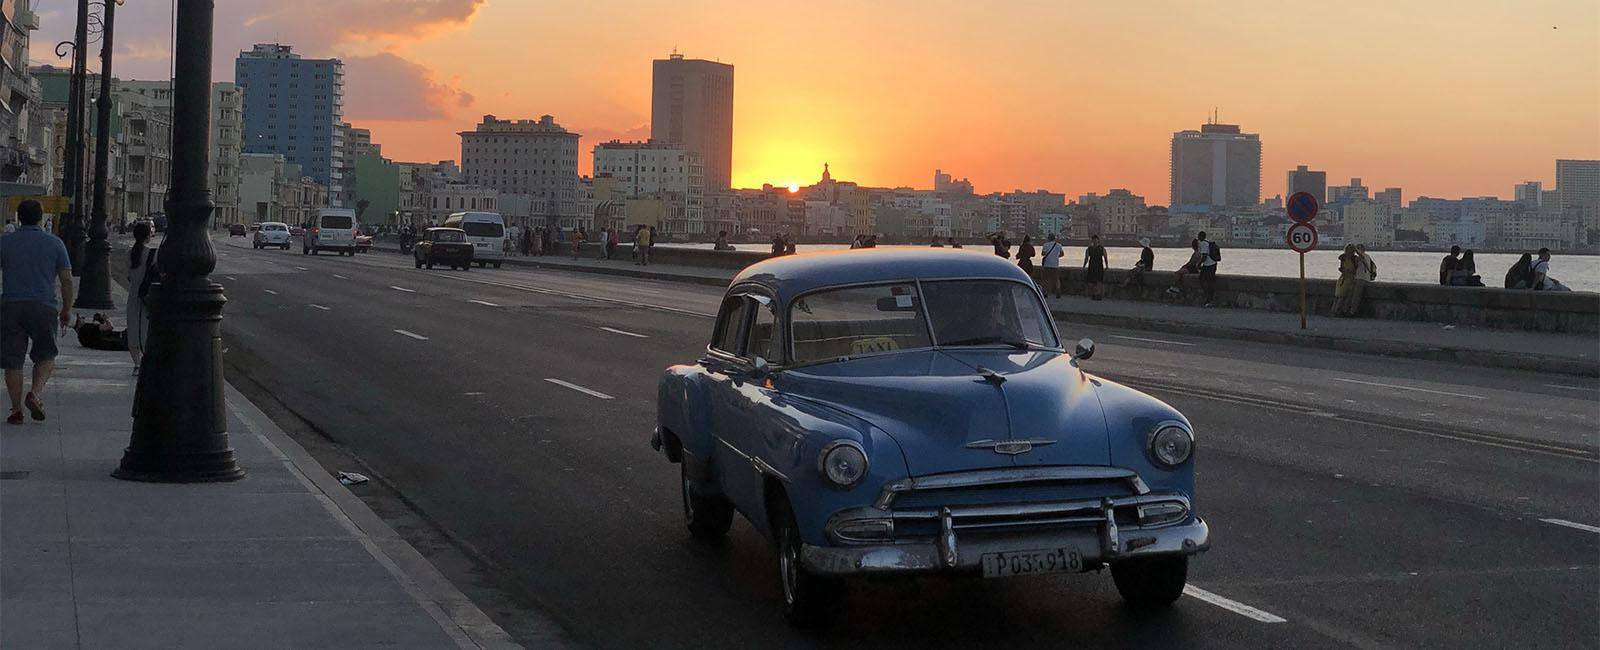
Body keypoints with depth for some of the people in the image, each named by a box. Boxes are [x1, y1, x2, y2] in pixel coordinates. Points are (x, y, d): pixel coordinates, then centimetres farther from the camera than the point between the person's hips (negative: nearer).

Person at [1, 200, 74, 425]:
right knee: (46, 357, 14)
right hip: (44, 306, 0)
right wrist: (67, 309, 12)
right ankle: (36, 393, -8)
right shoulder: (55, 243, 4)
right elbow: (66, 280, 2)